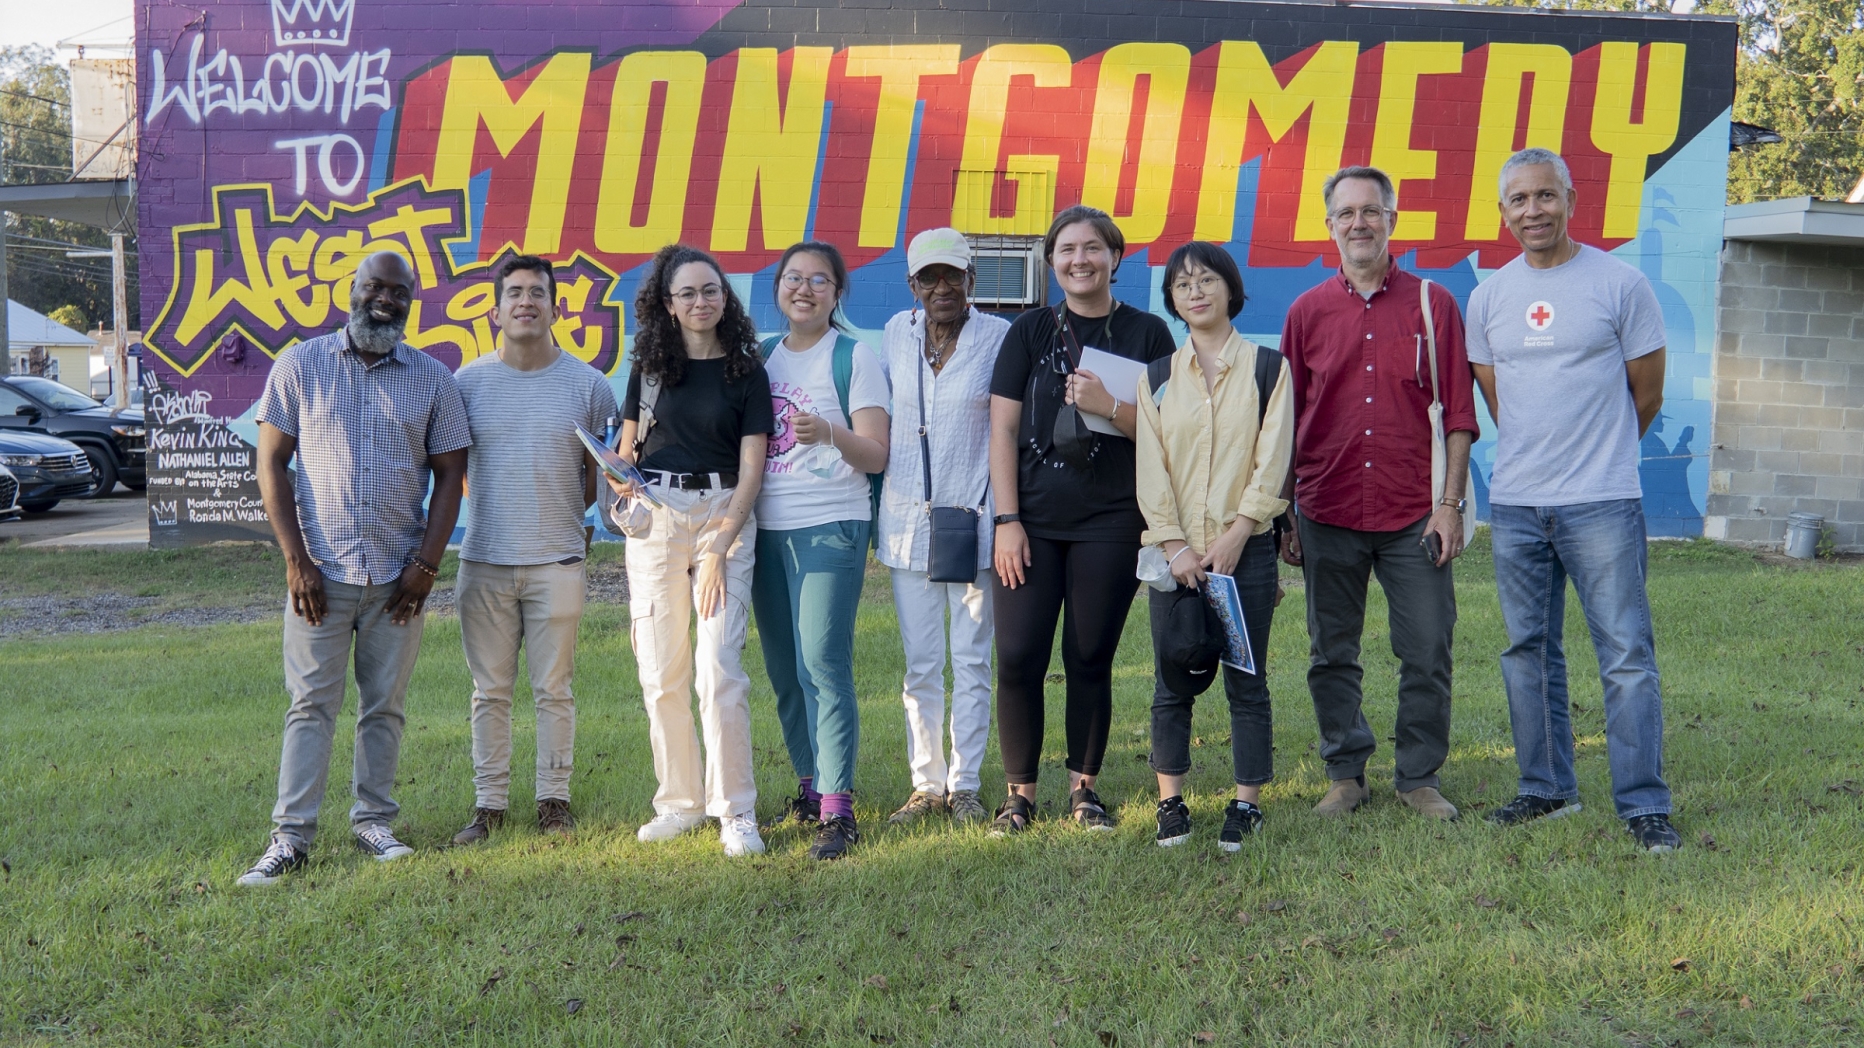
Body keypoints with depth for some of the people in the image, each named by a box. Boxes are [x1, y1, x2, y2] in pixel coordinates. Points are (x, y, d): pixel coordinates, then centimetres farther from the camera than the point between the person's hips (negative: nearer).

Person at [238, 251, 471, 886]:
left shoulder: (433, 379, 6)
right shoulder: (301, 365, 3)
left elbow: (449, 475, 6)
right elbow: (271, 463, 1)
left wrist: (426, 564, -4)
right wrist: (296, 560, -7)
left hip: (399, 575, 1)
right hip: (320, 571, -1)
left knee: (385, 706, 9)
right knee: (311, 704, 1)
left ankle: (374, 821, 19)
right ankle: (290, 836, 4)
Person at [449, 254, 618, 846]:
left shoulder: (588, 385, 3)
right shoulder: (467, 383, 4)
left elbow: (601, 472, 10)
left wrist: (564, 509, -4)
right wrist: (502, 504, 0)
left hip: (557, 560, -1)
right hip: (483, 560, 1)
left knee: (554, 688, 6)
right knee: (490, 690, 7)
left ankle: (554, 799, 16)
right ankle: (489, 802, 16)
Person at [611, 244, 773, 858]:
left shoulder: (746, 373, 3)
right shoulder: (649, 367, 10)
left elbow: (751, 468, -2)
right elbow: (625, 448, 17)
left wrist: (719, 548, -10)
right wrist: (620, 480, -7)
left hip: (725, 517, -3)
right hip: (654, 519, 3)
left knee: (719, 668, -10)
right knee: (661, 671, 4)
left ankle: (736, 811, -1)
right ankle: (679, 802, 17)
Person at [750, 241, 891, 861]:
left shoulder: (854, 359, -3)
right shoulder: (763, 357, 14)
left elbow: (877, 456, -8)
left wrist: (831, 432, -25)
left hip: (830, 527, -6)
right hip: (768, 529, 6)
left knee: (823, 665, -13)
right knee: (784, 671, 11)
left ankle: (838, 810, -10)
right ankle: (810, 787, 24)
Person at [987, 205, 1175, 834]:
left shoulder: (1147, 334, 5)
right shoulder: (1030, 333, 8)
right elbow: (1002, 429, 4)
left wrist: (1109, 406, -16)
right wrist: (1007, 520, -4)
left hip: (1110, 523, -1)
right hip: (1031, 522, 1)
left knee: (1090, 659, 4)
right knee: (1018, 658, -3)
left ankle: (1083, 787, 20)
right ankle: (1019, 791, 11)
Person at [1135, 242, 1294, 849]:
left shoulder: (1268, 368, 4)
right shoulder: (1156, 378, 10)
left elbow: (1272, 462, -3)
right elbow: (1150, 469, 3)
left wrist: (1234, 538, -11)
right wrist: (1173, 545, -8)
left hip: (1246, 548, -2)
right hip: (1175, 552, 2)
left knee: (1246, 681, 2)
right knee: (1172, 681, 3)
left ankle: (1246, 804, 11)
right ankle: (1171, 802, 13)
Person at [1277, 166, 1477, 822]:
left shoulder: (1433, 305, 3)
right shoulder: (1307, 312, 6)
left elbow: (1458, 414, 3)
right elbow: (1287, 422, 8)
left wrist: (1450, 503, -4)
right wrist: (1284, 515, 4)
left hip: (1413, 515, -1)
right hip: (1327, 515, 1)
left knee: (1427, 653, 2)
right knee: (1331, 655, 8)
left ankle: (1419, 776, 18)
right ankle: (1346, 773, 22)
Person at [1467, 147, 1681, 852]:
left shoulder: (1621, 284, -2)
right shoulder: (1487, 298, 7)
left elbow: (1646, 394, 5)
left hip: (1602, 503, -4)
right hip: (1514, 504, 4)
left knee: (1627, 654, -3)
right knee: (1529, 652, 11)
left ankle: (1644, 805, 6)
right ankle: (1547, 788, 23)